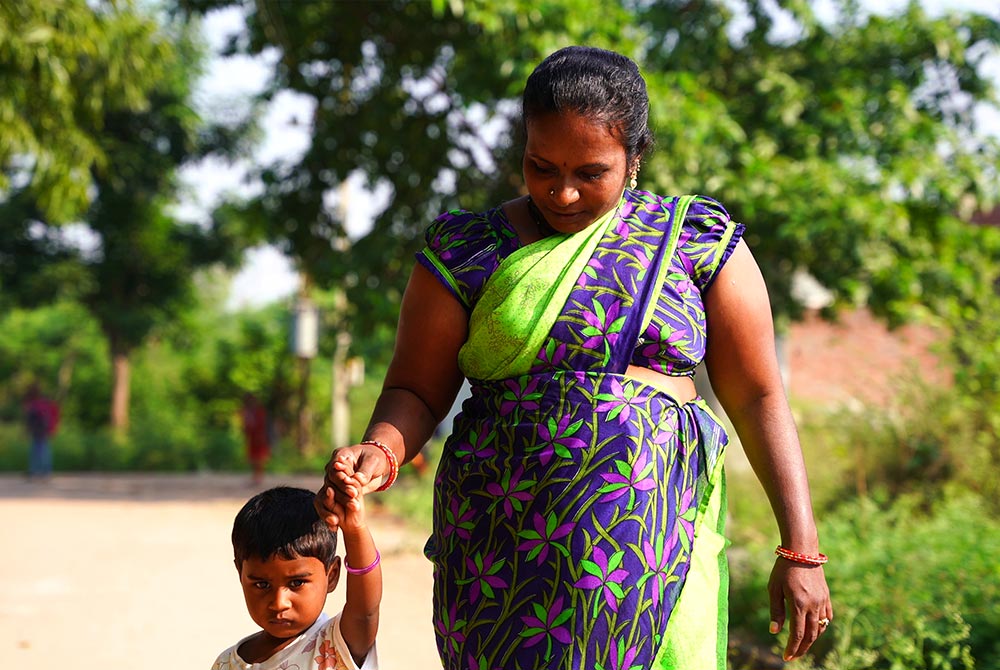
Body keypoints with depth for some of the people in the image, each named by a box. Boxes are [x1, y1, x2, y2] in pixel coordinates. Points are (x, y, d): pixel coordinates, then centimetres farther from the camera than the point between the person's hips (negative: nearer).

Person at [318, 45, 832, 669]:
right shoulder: (466, 250, 5)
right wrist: (379, 452, -17)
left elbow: (759, 398, 3)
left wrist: (801, 550, -3)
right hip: (504, 559, 0)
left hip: (657, 549, 0)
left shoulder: (697, 240, 4)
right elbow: (415, 394, 6)